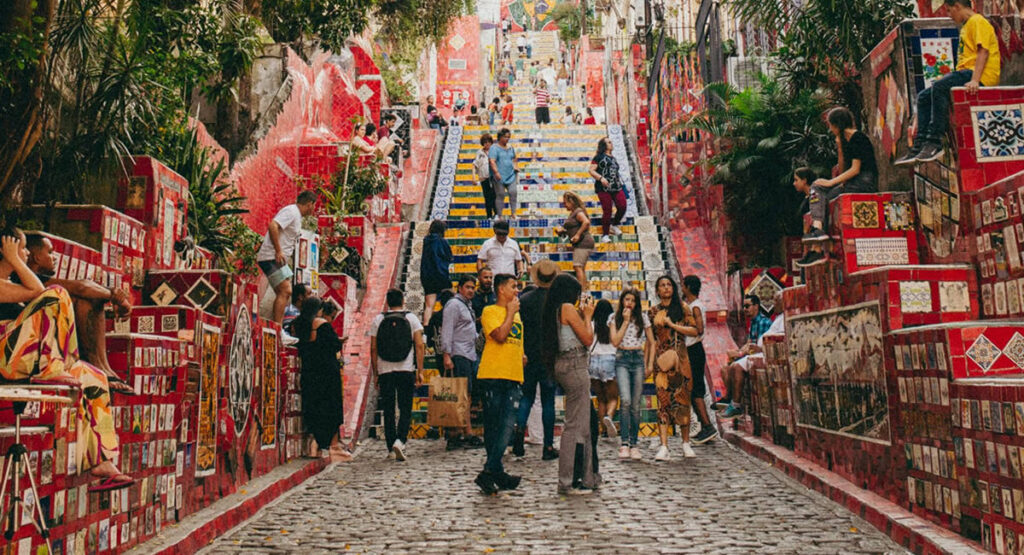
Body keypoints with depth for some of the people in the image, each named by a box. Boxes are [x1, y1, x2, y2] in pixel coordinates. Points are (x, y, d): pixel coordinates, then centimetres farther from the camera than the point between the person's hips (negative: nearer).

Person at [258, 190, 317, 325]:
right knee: (285, 291, -16)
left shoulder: (297, 216, 19)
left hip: (279, 259, 10)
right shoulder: (291, 211, -12)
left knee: (285, 293, 11)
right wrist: (278, 251, -26)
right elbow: (272, 226, -26)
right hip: (271, 258, -10)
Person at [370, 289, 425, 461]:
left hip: (385, 371, 1)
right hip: (406, 370, -1)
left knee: (388, 411, 9)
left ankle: (391, 447, 13)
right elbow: (419, 345, -4)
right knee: (405, 409, 5)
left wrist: (375, 374, 9)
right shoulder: (411, 318, 2)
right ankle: (400, 441, -14)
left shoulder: (378, 320, 5)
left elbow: (373, 349, 3)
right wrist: (420, 371, -1)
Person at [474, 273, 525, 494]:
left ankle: (490, 472, -6)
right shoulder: (490, 311, 0)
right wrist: (510, 312, -6)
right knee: (492, 427, 0)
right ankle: (497, 472, 6)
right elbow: (500, 335, -16)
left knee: (507, 426, -7)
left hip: (513, 378, 6)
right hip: (492, 376, -6)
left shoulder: (517, 314, 22)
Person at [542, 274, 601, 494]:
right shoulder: (567, 308, -9)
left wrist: (582, 314, 18)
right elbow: (588, 339, -9)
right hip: (574, 365, -10)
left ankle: (587, 476, 21)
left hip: (563, 364, 10)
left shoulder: (554, 310, 16)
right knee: (576, 424, -6)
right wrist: (587, 315, 4)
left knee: (584, 421, 14)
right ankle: (568, 482, -2)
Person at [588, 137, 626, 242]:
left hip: (616, 187, 6)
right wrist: (601, 178, -19)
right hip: (604, 188, -6)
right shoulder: (599, 157, 3)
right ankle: (605, 235, 7)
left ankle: (614, 225, 21)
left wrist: (620, 182, 20)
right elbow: (591, 171, -5)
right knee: (607, 211, -7)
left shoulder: (613, 158, 24)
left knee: (622, 207, -7)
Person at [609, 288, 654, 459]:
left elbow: (652, 342, 13)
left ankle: (634, 444, 10)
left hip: (638, 359, 2)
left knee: (636, 405, 1)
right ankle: (624, 443, -16)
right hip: (622, 360, -1)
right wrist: (625, 321, -7)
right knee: (625, 400, -20)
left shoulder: (643, 317, 9)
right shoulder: (615, 319, 6)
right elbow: (615, 342, -7)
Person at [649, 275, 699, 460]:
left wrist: (672, 324, -8)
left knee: (682, 398, 0)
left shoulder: (682, 307, 7)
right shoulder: (653, 311, 11)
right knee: (663, 399, -6)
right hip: (660, 357, 1)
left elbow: (694, 330, 0)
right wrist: (650, 363, 3)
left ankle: (686, 443, 13)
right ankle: (664, 446, -8)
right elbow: (652, 339, 9)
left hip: (679, 356, 0)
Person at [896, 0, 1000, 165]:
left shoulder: (977, 21, -4)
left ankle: (935, 144, -34)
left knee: (939, 88, -31)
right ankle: (920, 146, -8)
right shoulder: (966, 25, 26)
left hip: (983, 76, -10)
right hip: (966, 72, 10)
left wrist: (974, 80, -29)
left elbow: (983, 52, -17)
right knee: (923, 97, 0)